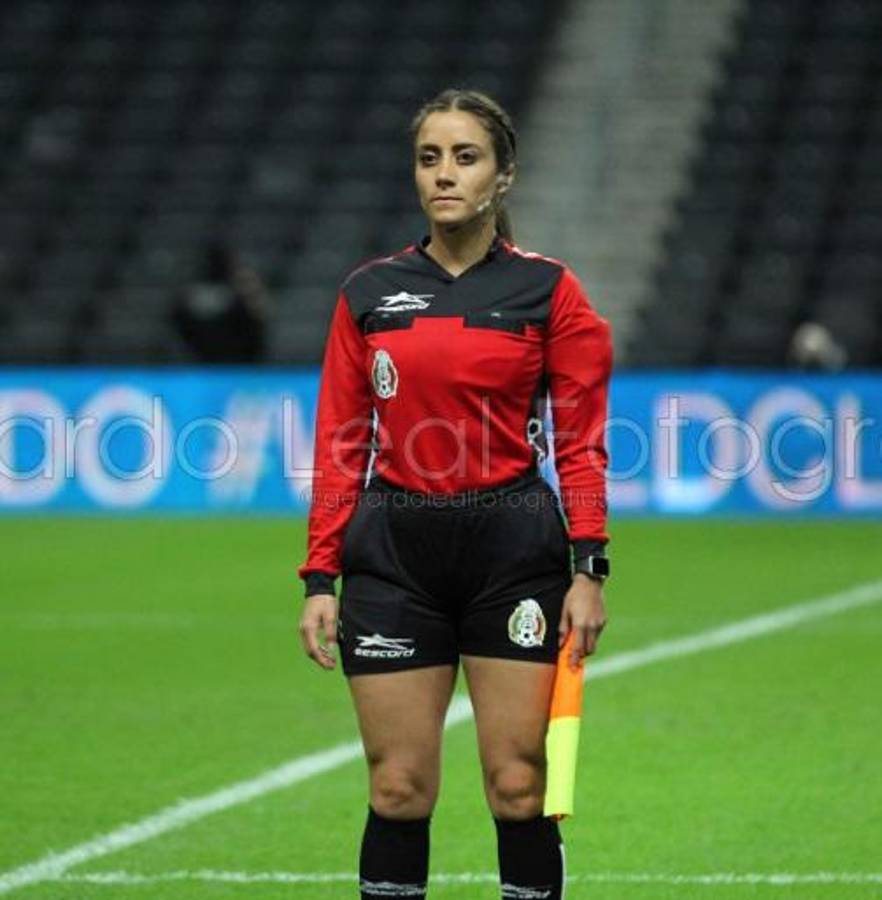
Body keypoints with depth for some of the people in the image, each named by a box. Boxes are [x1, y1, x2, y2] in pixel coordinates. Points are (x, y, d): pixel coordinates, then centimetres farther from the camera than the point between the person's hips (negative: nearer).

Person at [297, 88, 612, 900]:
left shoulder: (548, 291, 1)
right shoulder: (368, 294, 7)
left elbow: (581, 442, 1)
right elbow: (340, 446, 8)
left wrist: (588, 569, -8)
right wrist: (321, 578, 2)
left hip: (514, 550, -2)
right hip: (393, 556, 2)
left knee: (519, 785, -2)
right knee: (398, 788, 2)